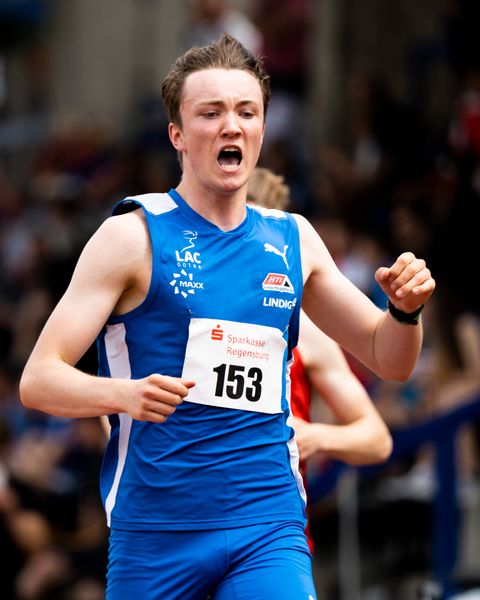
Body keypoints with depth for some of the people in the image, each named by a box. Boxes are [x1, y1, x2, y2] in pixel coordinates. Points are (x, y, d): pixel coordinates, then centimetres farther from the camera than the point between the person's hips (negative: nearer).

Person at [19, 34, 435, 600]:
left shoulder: (292, 240, 12)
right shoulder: (133, 236, -2)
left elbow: (388, 359, 20)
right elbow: (37, 380, -7)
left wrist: (405, 310, -2)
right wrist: (123, 393, -27)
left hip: (269, 526, 2)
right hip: (154, 527, -2)